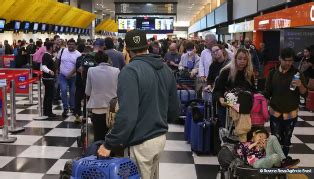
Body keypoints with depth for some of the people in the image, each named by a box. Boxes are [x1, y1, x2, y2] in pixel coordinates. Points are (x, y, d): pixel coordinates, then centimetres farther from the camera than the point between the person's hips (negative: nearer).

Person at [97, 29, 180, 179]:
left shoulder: (130, 71, -18)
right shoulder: (166, 69, 5)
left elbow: (127, 115, -27)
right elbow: (174, 110, 10)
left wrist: (109, 144, -19)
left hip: (142, 142, -7)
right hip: (161, 137, 7)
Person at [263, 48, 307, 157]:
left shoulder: (297, 73, -5)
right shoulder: (273, 73, -1)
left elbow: (304, 93, -6)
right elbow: (267, 93, 5)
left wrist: (300, 85, -26)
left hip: (291, 113, 0)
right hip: (275, 113, 0)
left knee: (286, 140, 11)